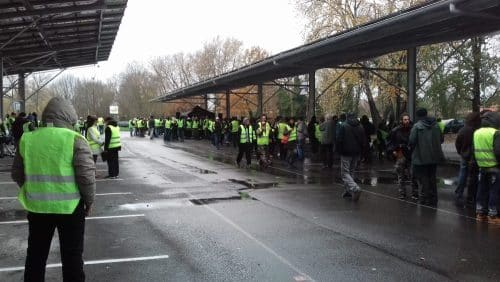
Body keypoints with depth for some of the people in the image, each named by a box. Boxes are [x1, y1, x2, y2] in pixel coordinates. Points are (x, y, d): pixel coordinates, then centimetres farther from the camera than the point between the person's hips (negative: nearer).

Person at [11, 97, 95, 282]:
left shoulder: (27, 139, 0)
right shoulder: (74, 139, -14)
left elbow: (17, 174, 8)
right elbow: (86, 175, -16)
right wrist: (89, 200, -1)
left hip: (37, 206, 4)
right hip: (69, 207, -4)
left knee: (36, 254, 20)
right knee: (72, 255, 11)